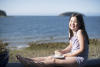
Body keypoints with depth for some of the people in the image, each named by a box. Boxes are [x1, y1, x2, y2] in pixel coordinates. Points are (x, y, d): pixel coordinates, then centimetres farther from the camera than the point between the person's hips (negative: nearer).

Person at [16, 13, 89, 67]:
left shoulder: (80, 32, -15)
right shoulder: (71, 32, 11)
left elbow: (82, 49, -18)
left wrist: (68, 55, -14)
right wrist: (62, 51, 3)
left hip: (80, 59, -8)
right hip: (73, 55, 8)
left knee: (54, 60, -20)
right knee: (50, 57, -3)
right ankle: (27, 60, -6)